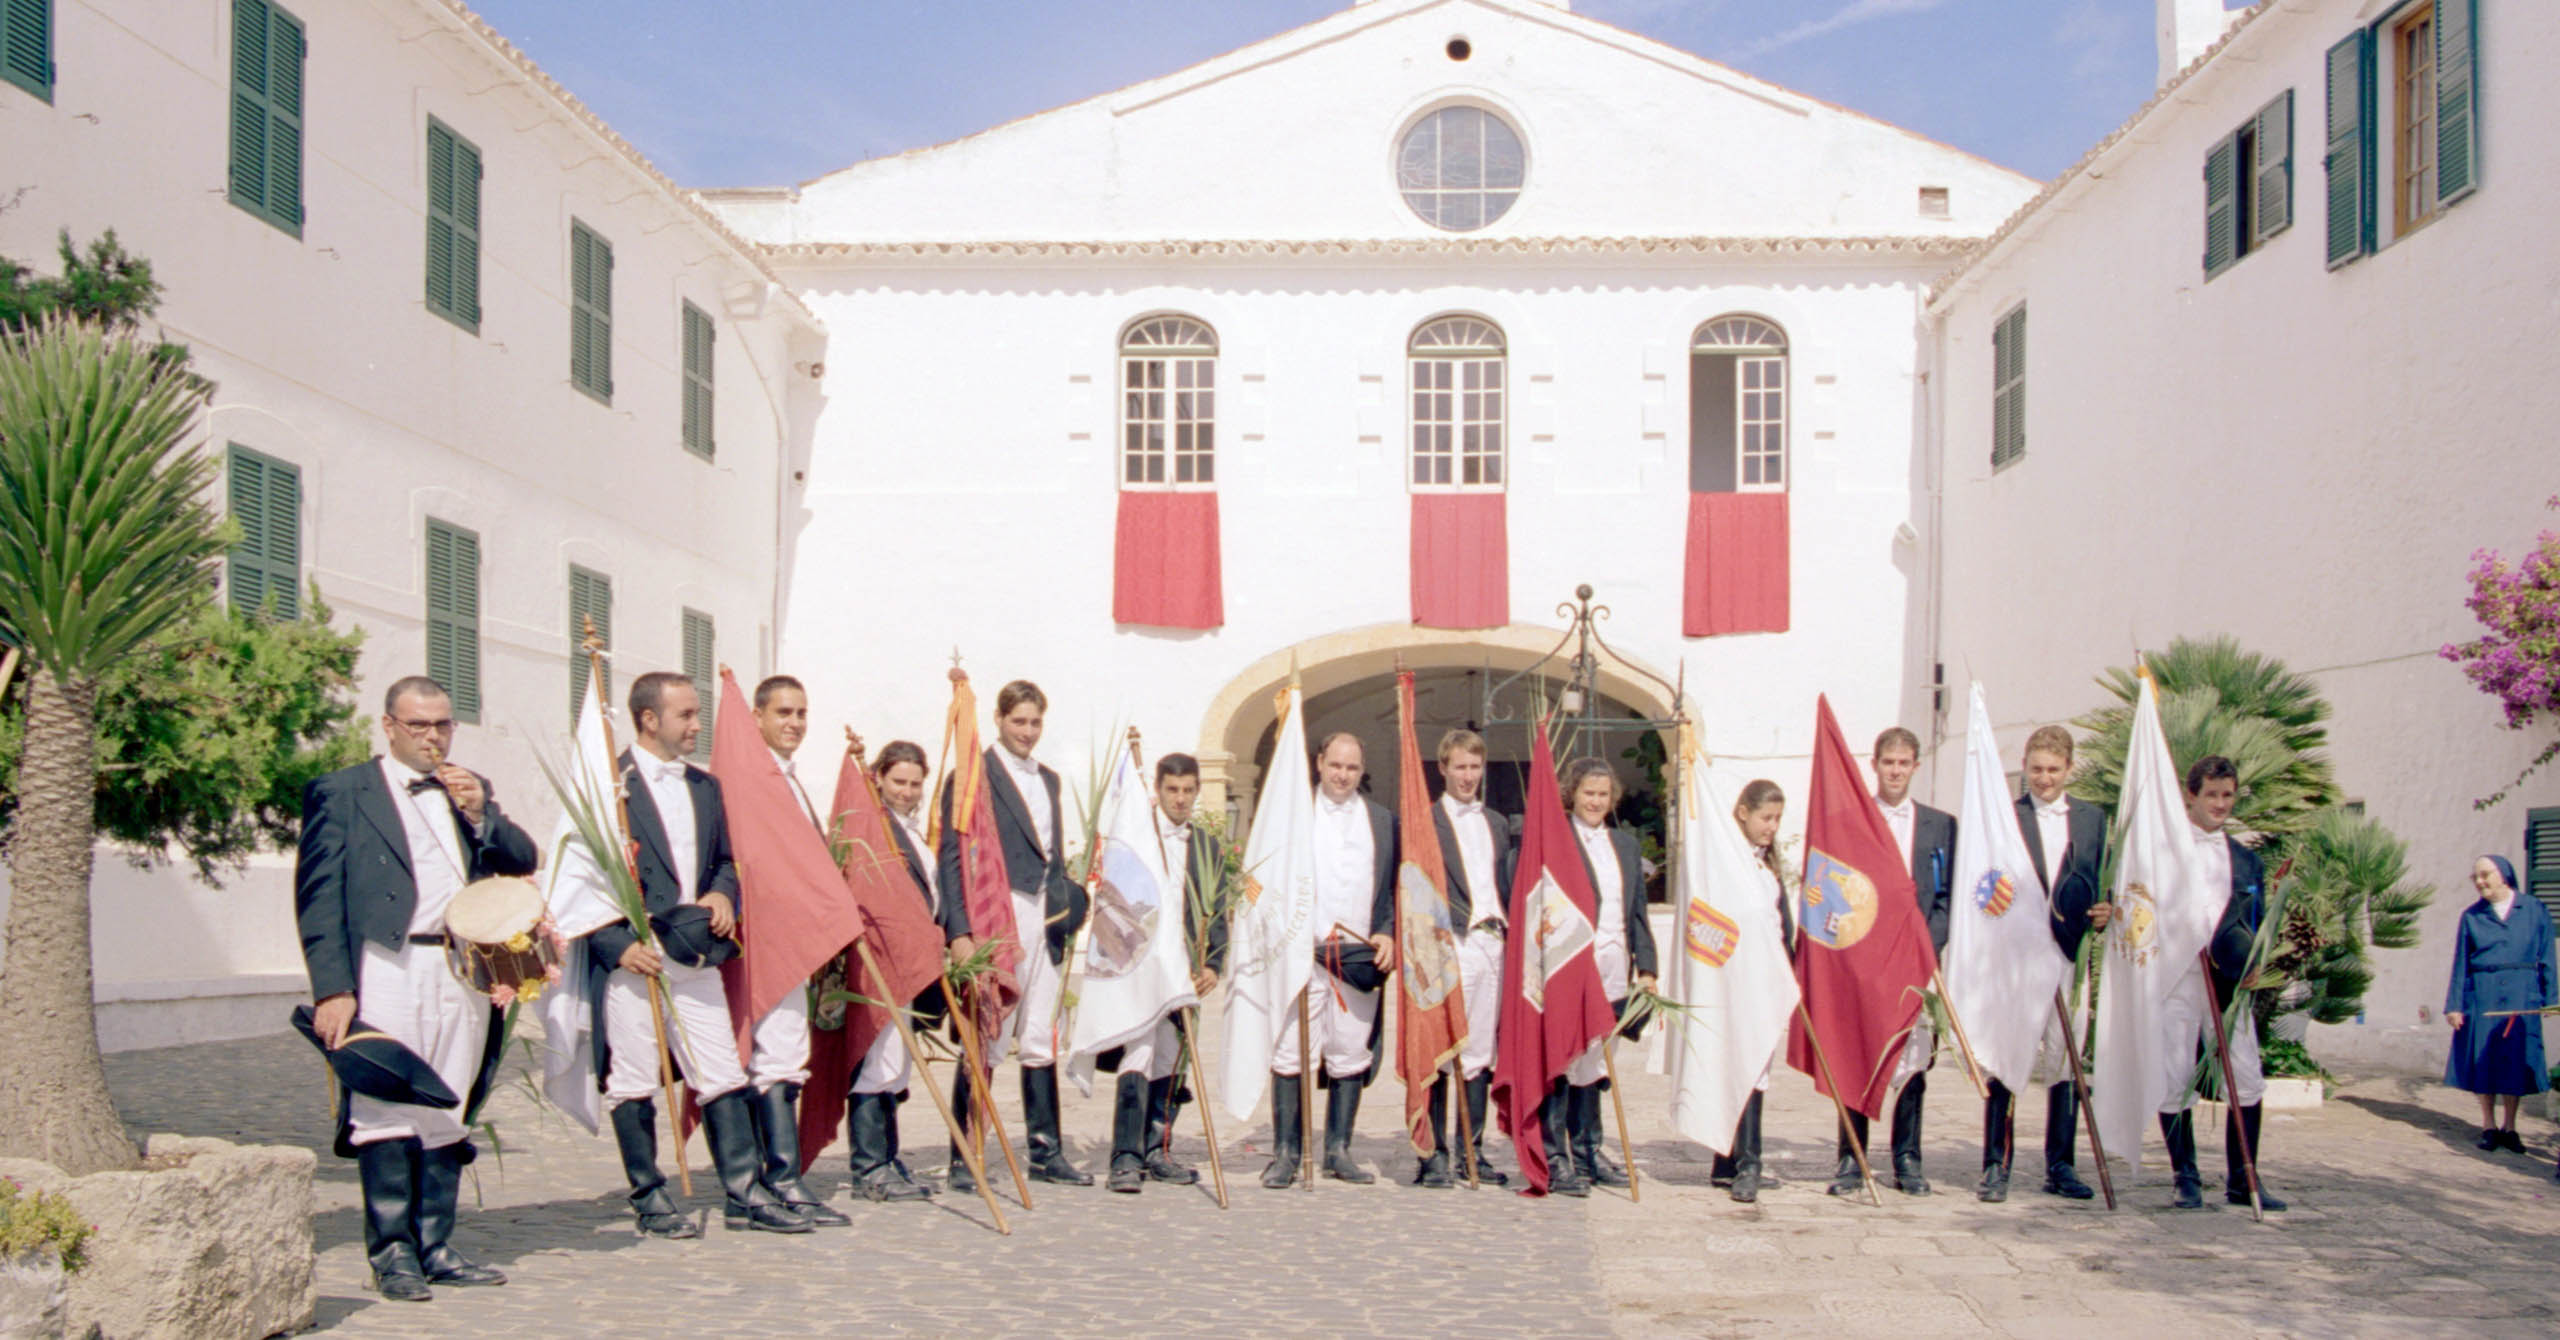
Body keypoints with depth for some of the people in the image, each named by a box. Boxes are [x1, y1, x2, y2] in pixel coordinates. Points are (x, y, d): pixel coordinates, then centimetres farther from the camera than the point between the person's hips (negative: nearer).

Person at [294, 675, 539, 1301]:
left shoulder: (470, 790, 21)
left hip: (463, 973, 5)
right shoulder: (340, 793, 5)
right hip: (388, 970, -4)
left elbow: (525, 860, 15)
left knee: (448, 1114, 6)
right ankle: (392, 1254, 3)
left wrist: (480, 813, -2)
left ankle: (436, 1248, 14)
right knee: (388, 1111, -6)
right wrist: (331, 989, -10)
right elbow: (317, 897, -1)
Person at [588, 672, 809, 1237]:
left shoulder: (705, 786, 16)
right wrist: (617, 944, -15)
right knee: (633, 1084, 2)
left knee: (724, 1076, 3)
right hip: (632, 957, -5)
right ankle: (649, 1201, 13)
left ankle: (744, 1194, 8)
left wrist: (723, 895, 2)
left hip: (696, 956, 5)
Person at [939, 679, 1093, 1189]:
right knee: (983, 1045, -1)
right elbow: (952, 858, -9)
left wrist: (1066, 907, 11)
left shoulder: (1048, 779, 18)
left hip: (1045, 924, 6)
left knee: (1042, 1043, 10)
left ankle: (1046, 1154, 17)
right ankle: (963, 1160, 7)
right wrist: (960, 930, -16)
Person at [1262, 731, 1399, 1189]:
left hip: (1361, 955, 3)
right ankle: (1285, 1153, 3)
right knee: (1292, 1053, -4)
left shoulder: (1383, 819, 14)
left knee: (1351, 1056, 5)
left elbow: (1396, 885, 16)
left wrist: (1388, 933, 1)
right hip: (1302, 952, -2)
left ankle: (1338, 1151, 15)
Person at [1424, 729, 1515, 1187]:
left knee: (1480, 1053, 9)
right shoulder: (1424, 821, -2)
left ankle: (1473, 1151, 16)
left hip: (1492, 944, 6)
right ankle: (1435, 1154, 1)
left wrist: (1506, 931, 9)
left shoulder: (1497, 824, 19)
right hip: (1448, 946, -6)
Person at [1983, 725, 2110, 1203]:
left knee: (2067, 1061, 6)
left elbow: (2101, 881, 15)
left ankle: (2061, 1166, 16)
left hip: (2068, 956, 3)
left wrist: (2104, 910, -4)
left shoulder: (2093, 818, 13)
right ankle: (1996, 1166, 3)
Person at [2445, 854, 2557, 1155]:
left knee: (2516, 1060, 3)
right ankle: (2488, 1126, 13)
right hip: (2481, 995, 1)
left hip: (2521, 996, 0)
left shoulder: (2534, 911, 4)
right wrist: (2454, 1005, 0)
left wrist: (2550, 999, -2)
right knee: (2484, 1059, 3)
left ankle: (2510, 1127, 14)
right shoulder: (2471, 916, 5)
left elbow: (2546, 959, 5)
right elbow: (2460, 964, 5)